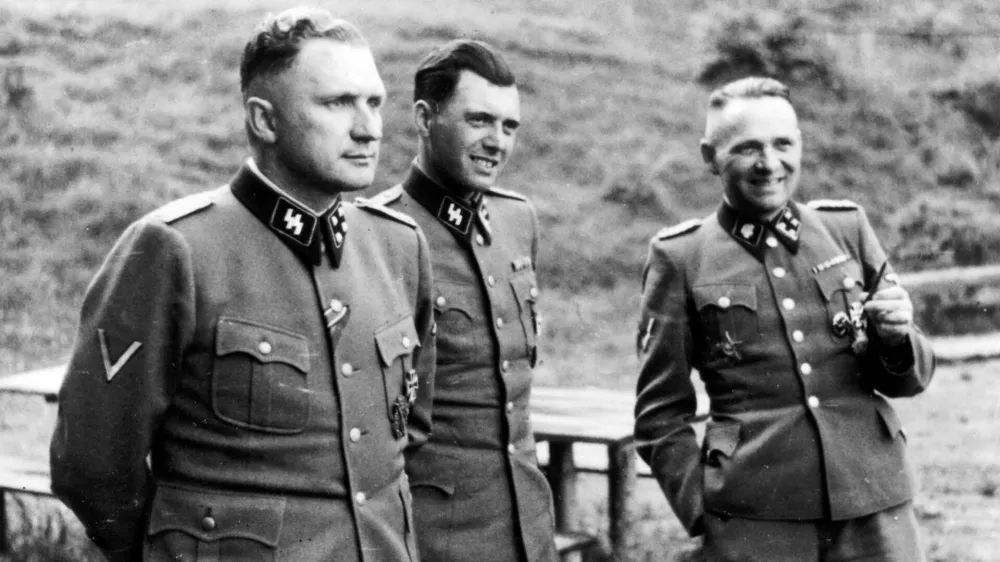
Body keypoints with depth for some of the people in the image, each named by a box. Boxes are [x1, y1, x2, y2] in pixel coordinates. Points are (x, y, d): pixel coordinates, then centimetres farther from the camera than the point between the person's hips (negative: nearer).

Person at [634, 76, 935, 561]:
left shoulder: (846, 227, 7)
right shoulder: (678, 257, 0)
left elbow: (907, 377, 13)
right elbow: (659, 414, 3)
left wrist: (896, 340, -7)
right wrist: (701, 506, -7)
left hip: (875, 505, 2)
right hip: (754, 520, -2)